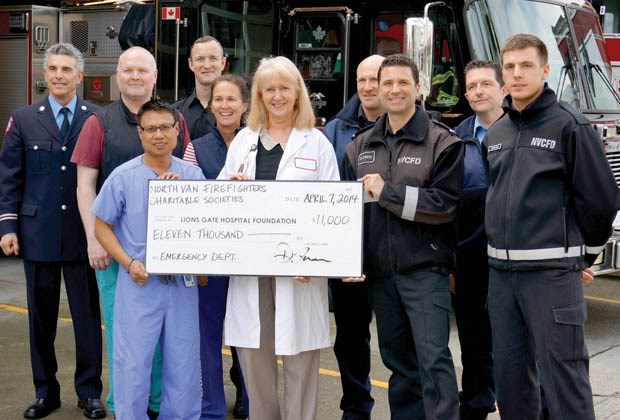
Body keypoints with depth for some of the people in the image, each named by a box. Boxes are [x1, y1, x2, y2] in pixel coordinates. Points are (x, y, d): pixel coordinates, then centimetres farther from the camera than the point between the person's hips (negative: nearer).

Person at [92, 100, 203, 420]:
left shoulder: (192, 174, 3)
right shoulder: (123, 176, -3)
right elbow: (102, 226, 1)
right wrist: (129, 263, -11)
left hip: (183, 282, 3)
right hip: (139, 283, -2)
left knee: (184, 363, 12)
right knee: (133, 363, 1)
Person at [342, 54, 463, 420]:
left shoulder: (442, 142, -3)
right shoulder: (361, 146, 13)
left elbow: (446, 204, -13)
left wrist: (387, 191, -13)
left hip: (425, 268, -5)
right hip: (379, 269, 5)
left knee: (433, 358, -9)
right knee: (397, 359, 14)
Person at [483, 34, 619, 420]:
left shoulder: (570, 125, -7)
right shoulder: (495, 135, 13)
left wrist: (586, 251, 3)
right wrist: (505, 244, 16)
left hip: (551, 270, -6)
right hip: (500, 270, 6)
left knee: (563, 377, -6)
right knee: (510, 375, 13)